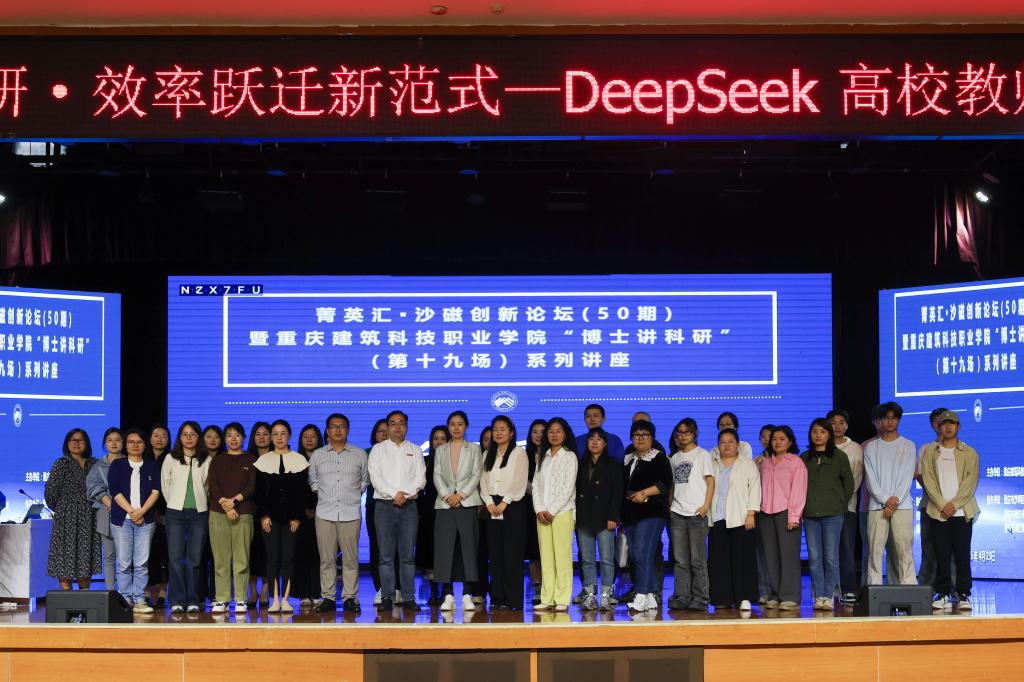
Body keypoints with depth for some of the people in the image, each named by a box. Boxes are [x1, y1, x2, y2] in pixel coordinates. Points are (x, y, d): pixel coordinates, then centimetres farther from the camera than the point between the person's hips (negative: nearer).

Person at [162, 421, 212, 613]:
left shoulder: (206, 460, 5)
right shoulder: (170, 458, 6)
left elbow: (208, 486, 8)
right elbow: (164, 485, 11)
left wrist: (201, 504, 5)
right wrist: (174, 503, 11)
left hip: (199, 513, 0)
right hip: (175, 513, 0)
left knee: (194, 559, 1)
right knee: (176, 558, -4)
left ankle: (193, 601, 5)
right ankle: (177, 601, 0)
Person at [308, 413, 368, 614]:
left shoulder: (360, 454, 10)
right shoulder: (317, 455, 11)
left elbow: (365, 480, 19)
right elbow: (312, 480, 21)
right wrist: (322, 494, 13)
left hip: (351, 513, 0)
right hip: (325, 513, 1)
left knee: (350, 558, -3)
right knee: (326, 558, -1)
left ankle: (350, 597, 2)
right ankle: (327, 597, 5)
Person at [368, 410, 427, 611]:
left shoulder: (415, 450, 14)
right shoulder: (378, 449, 10)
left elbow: (421, 478, 4)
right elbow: (375, 478, -1)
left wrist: (405, 493, -11)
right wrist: (394, 494, -12)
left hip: (409, 506, 1)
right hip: (385, 505, -1)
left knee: (408, 555, 0)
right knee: (386, 555, -3)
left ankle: (408, 598, 2)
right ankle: (387, 597, -1)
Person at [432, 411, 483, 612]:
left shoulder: (474, 449, 11)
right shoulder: (440, 450, 16)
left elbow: (476, 475, 2)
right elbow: (437, 475, 7)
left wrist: (460, 495, -10)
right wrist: (447, 495, -9)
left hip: (468, 503, -1)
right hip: (444, 503, 1)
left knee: (468, 548, -5)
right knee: (444, 548, -5)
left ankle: (467, 595, -4)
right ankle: (448, 595, -2)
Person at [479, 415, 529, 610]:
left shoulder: (519, 453, 2)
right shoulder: (488, 455, 18)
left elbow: (520, 481, -6)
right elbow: (483, 481, 11)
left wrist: (504, 503, -13)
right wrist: (489, 502, -5)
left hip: (512, 506, -5)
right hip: (492, 507, 5)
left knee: (512, 555, -8)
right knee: (495, 555, 2)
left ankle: (513, 600, -8)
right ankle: (497, 598, 3)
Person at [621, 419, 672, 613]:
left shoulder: (659, 458, 1)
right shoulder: (628, 460, 20)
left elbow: (666, 484, -10)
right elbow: (623, 486, 25)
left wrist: (644, 493, -20)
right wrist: (620, 514, 15)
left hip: (651, 513, -7)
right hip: (630, 514, 7)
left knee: (642, 555, -17)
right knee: (635, 557, 6)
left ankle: (641, 598, -21)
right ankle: (650, 599, 12)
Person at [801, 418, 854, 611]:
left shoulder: (839, 456, 4)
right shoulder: (804, 458, 11)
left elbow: (849, 483, 8)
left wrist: (841, 505, 5)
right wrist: (801, 507, 5)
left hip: (832, 514, -2)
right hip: (810, 514, 3)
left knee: (831, 557, -4)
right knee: (814, 557, 1)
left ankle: (829, 596, 2)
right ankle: (819, 596, 5)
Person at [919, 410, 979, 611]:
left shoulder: (969, 453, 9)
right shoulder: (929, 451, 11)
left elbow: (971, 481, 0)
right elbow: (927, 479, 2)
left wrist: (954, 504, -10)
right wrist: (942, 505, -8)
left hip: (962, 512, -1)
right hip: (938, 512, 1)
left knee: (962, 554, -3)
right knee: (941, 555, 0)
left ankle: (964, 595, 1)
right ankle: (943, 594, 5)